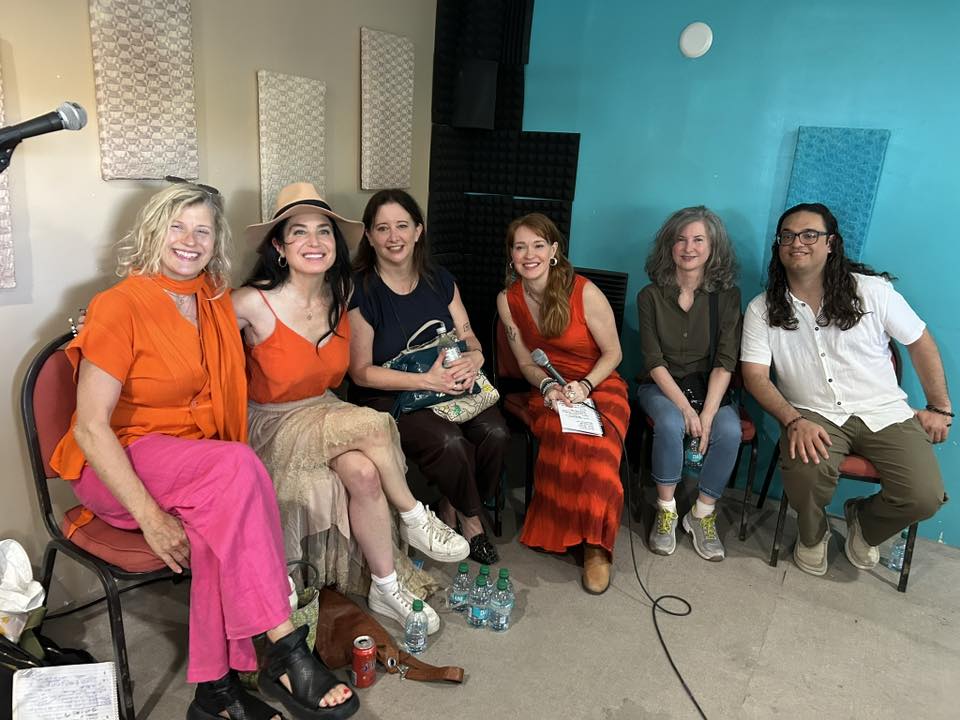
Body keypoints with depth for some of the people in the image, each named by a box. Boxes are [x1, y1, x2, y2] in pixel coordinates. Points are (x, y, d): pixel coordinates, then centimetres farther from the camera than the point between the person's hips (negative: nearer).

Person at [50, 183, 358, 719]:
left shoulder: (217, 300, 7)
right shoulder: (120, 307, -12)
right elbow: (91, 429, -17)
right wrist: (150, 517, -26)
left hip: (200, 464, 5)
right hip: (119, 467, -5)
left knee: (222, 516, -30)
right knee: (237, 465, -34)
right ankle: (287, 654, -32)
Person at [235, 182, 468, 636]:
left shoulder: (341, 297, -2)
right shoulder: (254, 303, -17)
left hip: (325, 413, 4)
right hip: (273, 426, -4)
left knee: (363, 472, -26)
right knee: (373, 427, -28)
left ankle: (387, 586, -9)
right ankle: (414, 518, -8)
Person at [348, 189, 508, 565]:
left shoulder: (440, 281, 7)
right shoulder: (359, 291, -10)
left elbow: (470, 339, 10)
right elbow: (362, 372, -12)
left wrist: (473, 358, -16)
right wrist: (427, 380, -22)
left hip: (449, 388, 5)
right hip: (387, 398, -5)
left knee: (495, 432, -22)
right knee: (448, 441, -30)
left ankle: (453, 508, 6)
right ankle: (471, 517, 3)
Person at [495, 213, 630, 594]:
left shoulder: (585, 292, -13)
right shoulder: (508, 300, -1)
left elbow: (613, 352, -5)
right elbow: (527, 362, 5)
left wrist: (584, 386, -20)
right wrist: (548, 387, -15)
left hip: (600, 385, -2)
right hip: (549, 389, 2)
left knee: (595, 447, -34)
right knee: (572, 443, -33)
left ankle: (595, 543, -12)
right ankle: (582, 539, -13)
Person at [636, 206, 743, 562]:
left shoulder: (727, 296, -2)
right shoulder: (651, 296, -4)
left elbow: (725, 362, -8)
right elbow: (654, 362, -9)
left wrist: (707, 414, -21)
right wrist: (686, 409, -21)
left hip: (709, 387, 1)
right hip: (661, 386, -1)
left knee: (729, 430, -28)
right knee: (671, 424, -33)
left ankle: (702, 514, -8)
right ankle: (666, 511, -11)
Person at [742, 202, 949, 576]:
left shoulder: (871, 289, -2)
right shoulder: (762, 308, -2)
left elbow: (921, 343, 9)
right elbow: (756, 375, -6)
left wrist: (939, 407, 8)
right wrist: (794, 420, -22)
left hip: (885, 413, 2)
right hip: (814, 415, -1)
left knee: (925, 496, -20)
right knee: (805, 472, -33)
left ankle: (864, 523, 18)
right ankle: (813, 535, 4)